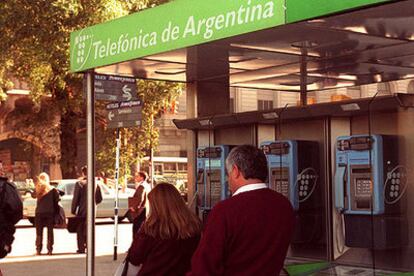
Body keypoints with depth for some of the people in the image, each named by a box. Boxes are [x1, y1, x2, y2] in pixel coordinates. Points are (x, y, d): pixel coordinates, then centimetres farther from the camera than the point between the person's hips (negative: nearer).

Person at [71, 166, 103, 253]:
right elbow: (99, 199, 6)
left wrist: (73, 210, -4)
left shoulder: (79, 184, -11)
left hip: (81, 211, -4)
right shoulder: (95, 184, 1)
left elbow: (75, 199, -12)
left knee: (80, 230, 6)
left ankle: (81, 248, 3)